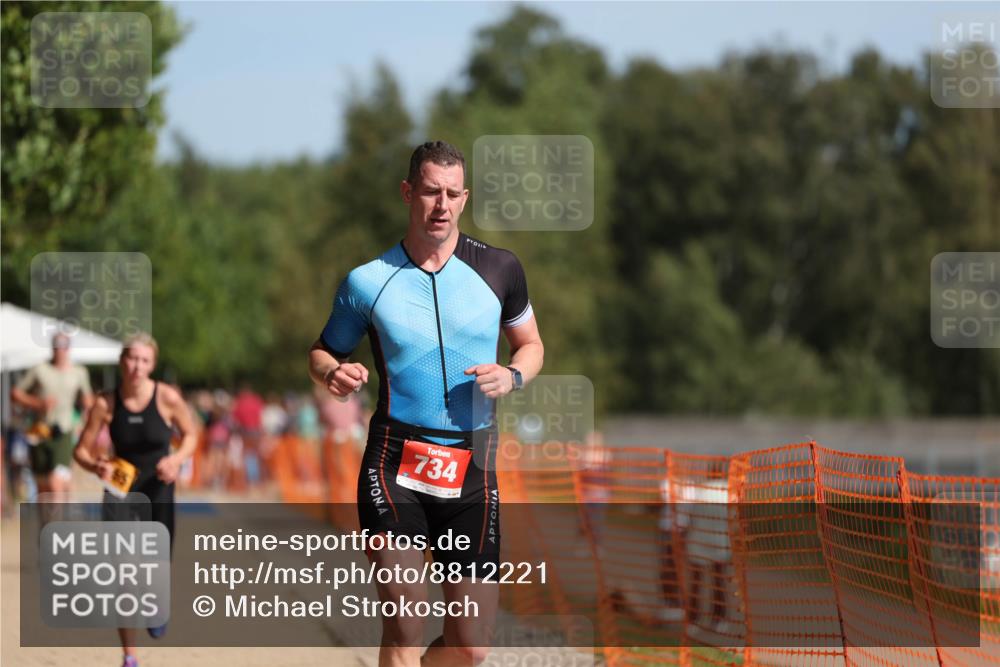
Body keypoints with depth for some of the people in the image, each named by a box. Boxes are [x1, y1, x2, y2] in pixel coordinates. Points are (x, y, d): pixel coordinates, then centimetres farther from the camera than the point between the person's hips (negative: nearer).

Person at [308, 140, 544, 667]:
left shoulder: (499, 269, 4)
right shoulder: (368, 281, 1)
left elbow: (530, 345, 18)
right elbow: (322, 352, 15)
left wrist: (511, 377, -5)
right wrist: (332, 373, -10)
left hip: (472, 470, 2)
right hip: (393, 466, -2)